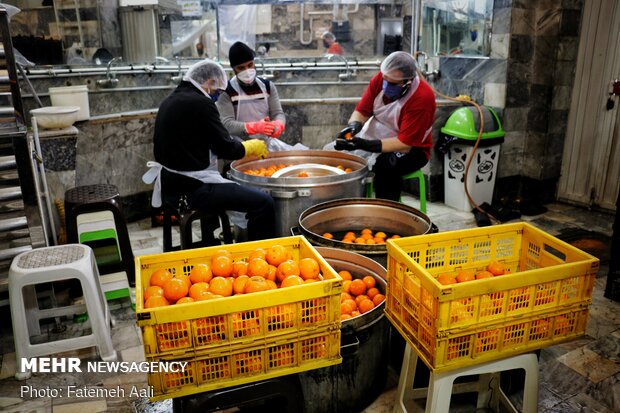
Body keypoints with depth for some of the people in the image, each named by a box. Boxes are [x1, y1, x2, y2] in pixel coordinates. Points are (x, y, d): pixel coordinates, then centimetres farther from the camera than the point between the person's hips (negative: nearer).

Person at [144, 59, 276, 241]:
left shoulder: (170, 100, 13)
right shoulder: (200, 103, -16)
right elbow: (227, 149, -14)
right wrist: (253, 146, 6)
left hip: (171, 184, 11)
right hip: (191, 188, -11)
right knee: (264, 203, -14)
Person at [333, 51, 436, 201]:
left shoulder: (422, 98, -23)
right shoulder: (380, 79, -9)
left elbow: (405, 144, -26)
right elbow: (361, 111, -2)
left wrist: (365, 145, -35)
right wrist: (353, 126, -26)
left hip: (409, 149, -5)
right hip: (373, 137, 5)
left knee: (387, 164, -36)